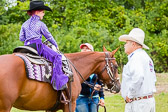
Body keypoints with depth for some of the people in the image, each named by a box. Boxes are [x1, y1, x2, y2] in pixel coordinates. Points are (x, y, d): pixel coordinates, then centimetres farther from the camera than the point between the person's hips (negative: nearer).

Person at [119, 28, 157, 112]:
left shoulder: (136, 57, -14)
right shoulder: (146, 56, 19)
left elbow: (138, 77, -32)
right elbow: (153, 79, 27)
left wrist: (130, 95, -22)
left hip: (138, 103, -10)